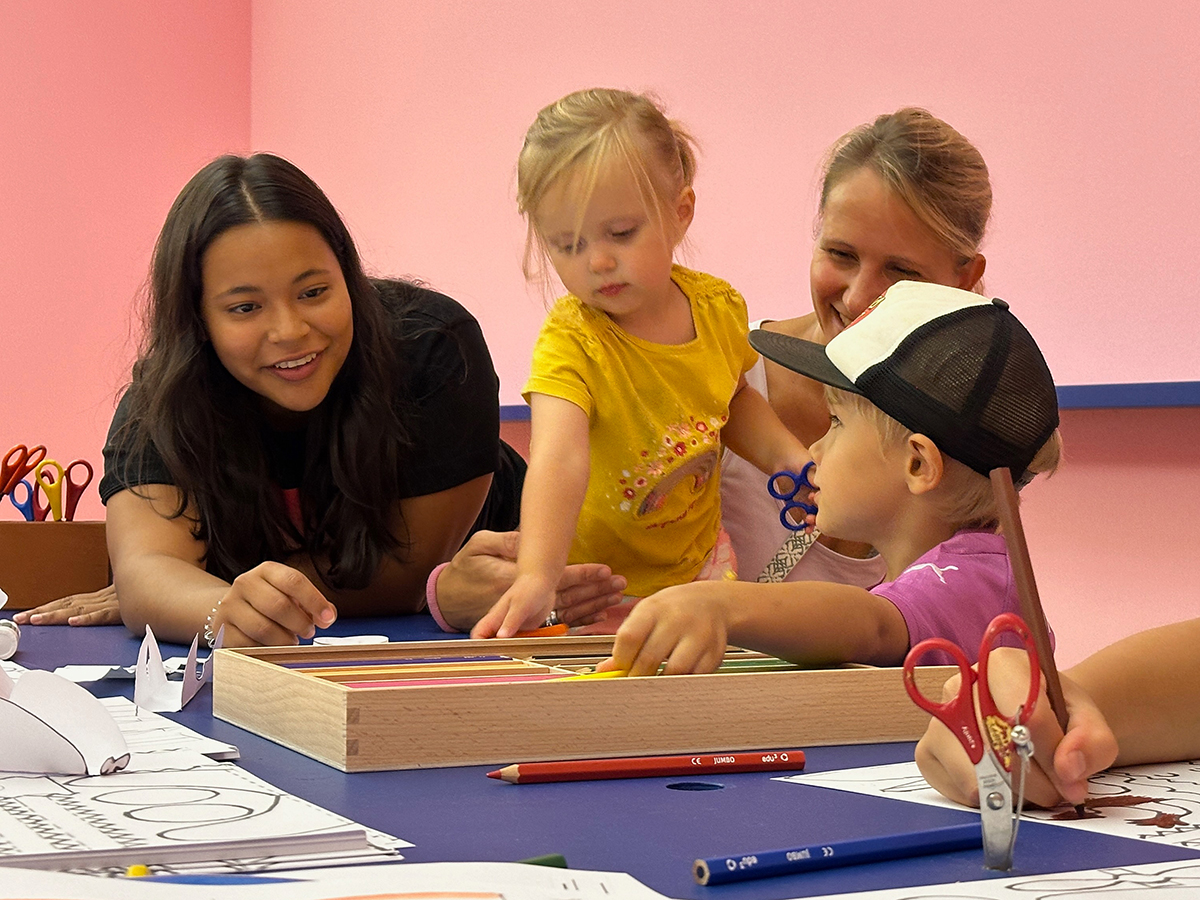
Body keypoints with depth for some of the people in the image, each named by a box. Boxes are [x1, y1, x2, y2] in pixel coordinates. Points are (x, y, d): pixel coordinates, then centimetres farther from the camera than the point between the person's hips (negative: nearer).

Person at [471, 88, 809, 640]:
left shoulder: (720, 308, -7)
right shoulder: (570, 341, -24)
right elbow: (559, 457, -43)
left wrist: (786, 454, 0)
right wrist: (536, 577, -58)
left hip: (695, 561, 4)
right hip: (593, 583, -4)